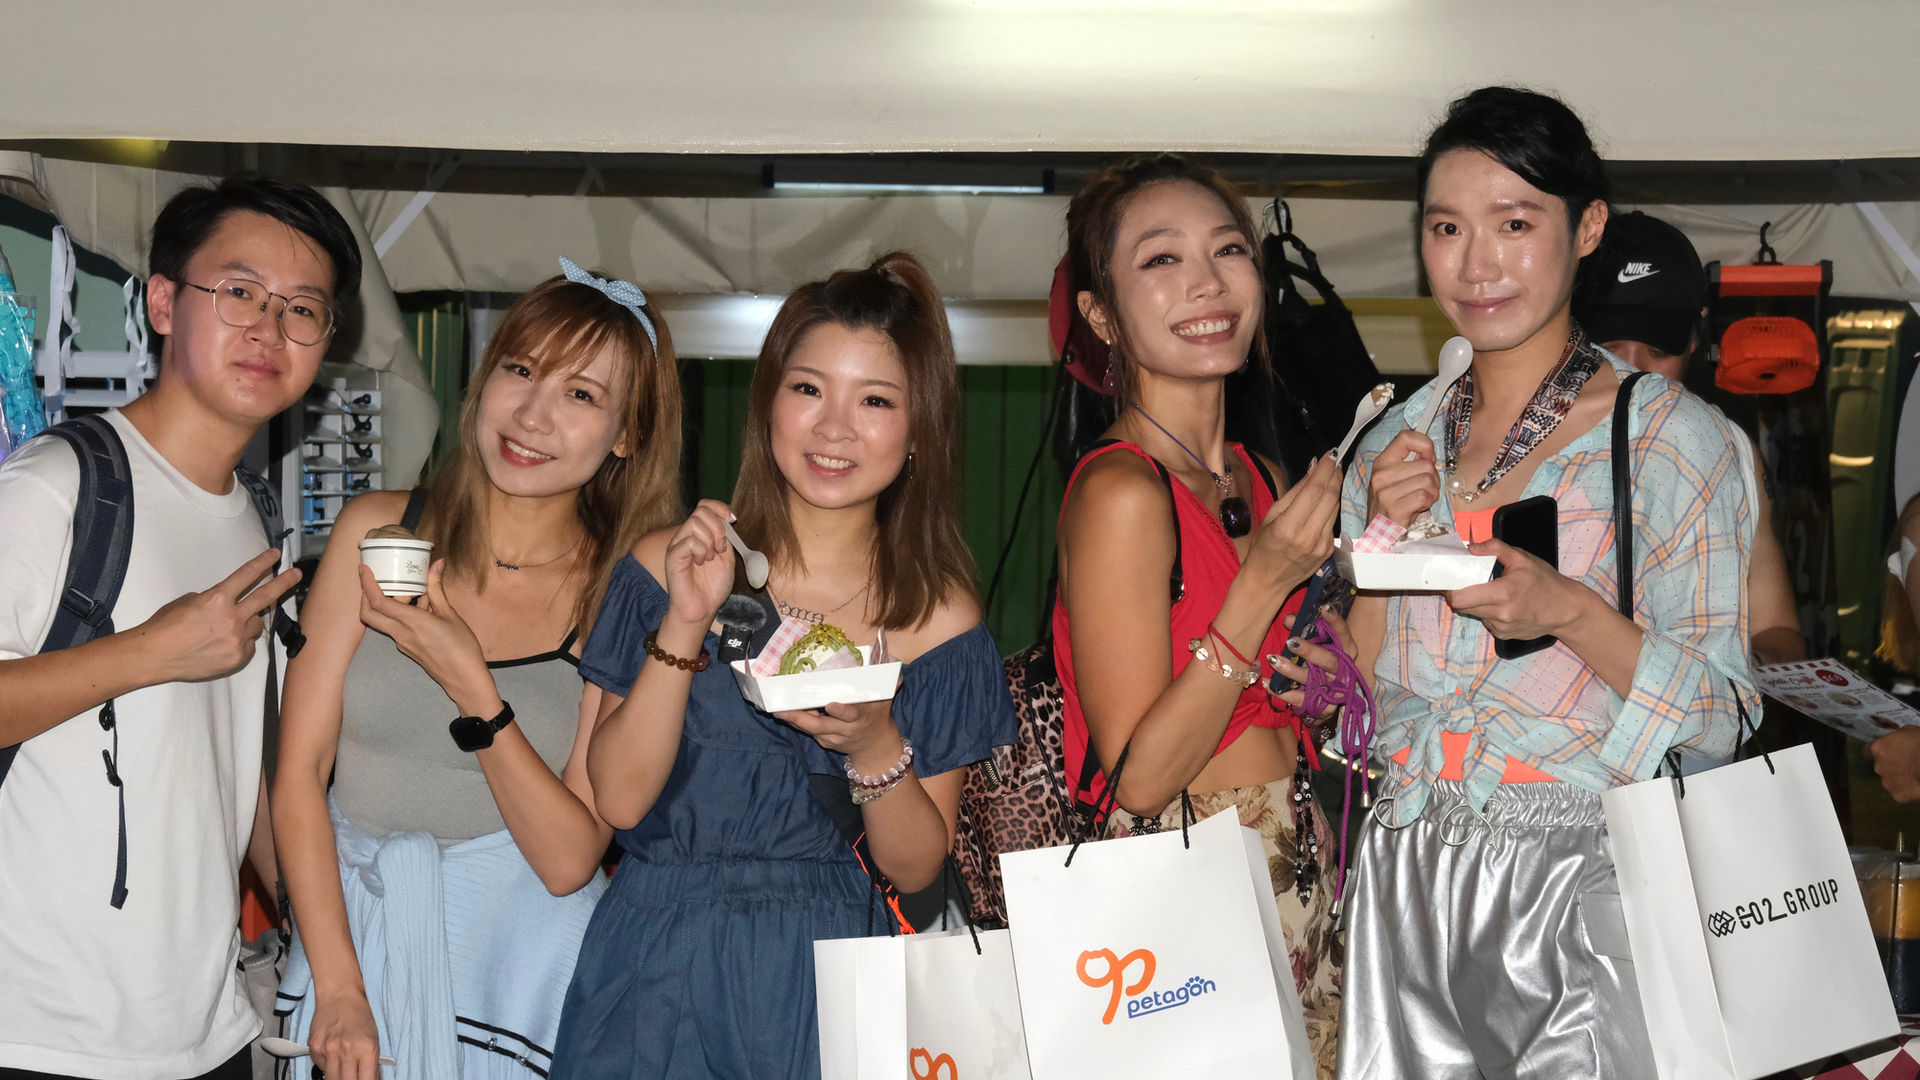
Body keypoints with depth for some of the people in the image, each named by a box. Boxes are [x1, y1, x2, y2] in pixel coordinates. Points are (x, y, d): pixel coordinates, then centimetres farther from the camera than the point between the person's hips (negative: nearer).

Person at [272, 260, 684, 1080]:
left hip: (518, 951, -1)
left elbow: (569, 860, -12)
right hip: (355, 929, 1)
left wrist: (473, 690, -22)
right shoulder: (377, 532, -4)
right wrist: (338, 989, -10)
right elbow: (299, 771, -5)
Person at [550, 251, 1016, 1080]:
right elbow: (618, 800, -8)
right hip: (654, 962, 0)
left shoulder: (935, 615, -4)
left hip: (817, 977, 0)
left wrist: (876, 745, -20)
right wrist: (685, 625, -18)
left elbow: (914, 868, -2)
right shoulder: (668, 566, -3)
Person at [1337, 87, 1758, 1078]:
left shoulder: (1672, 436, -5)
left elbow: (1724, 716, -7)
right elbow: (1360, 690, 9)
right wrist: (1384, 537, -6)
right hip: (1403, 877, 4)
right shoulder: (1396, 441, 8)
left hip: (1578, 876, -3)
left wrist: (1569, 612, -22)